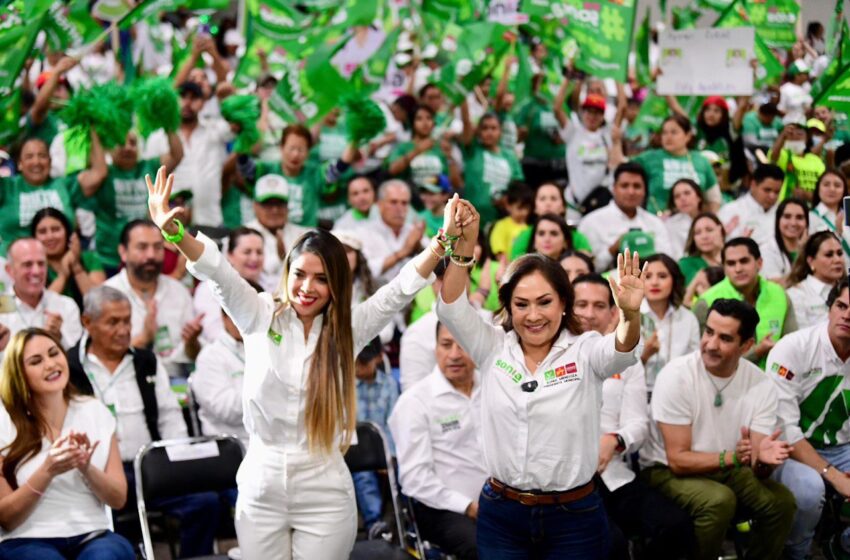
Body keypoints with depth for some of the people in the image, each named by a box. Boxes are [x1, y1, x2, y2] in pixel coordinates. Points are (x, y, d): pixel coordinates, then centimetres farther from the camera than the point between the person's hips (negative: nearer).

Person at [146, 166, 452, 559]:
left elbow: (402, 288, -8)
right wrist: (172, 230, -30)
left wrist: (445, 240, -23)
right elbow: (217, 271, -13)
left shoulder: (348, 329, 0)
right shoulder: (260, 318, 0)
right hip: (261, 486, 1)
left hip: (325, 493, 0)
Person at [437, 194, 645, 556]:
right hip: (500, 516, 2)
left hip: (574, 517, -2)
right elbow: (451, 308, -10)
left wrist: (631, 314, -46)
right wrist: (463, 246, -25)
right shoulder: (493, 348, 3)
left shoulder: (585, 352, -3)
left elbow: (622, 349, -23)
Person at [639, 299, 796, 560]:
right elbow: (678, 460, -21)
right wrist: (732, 457, -35)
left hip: (726, 469, 4)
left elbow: (757, 468, -11)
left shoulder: (761, 384, -10)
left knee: (781, 501, -19)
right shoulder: (676, 376, -21)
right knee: (719, 500, -32)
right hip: (667, 470, -4)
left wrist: (764, 459, -34)